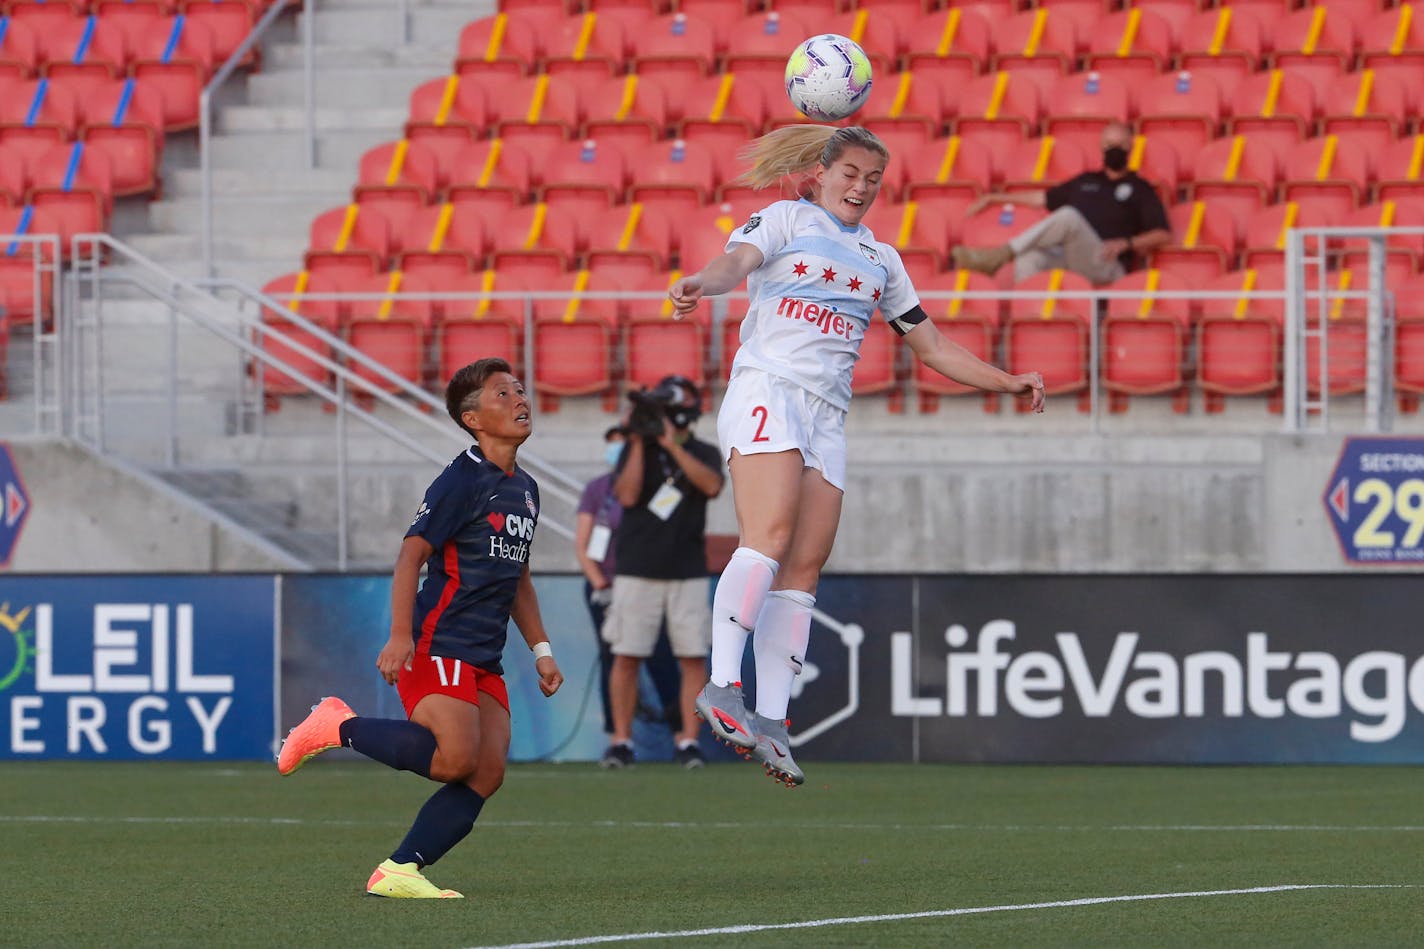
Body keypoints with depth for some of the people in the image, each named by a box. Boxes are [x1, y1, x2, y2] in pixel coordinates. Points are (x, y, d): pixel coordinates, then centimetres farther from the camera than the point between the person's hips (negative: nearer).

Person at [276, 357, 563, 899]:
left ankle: (398, 872, -7)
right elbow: (411, 554, -14)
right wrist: (401, 636, -23)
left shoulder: (524, 489, 18)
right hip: (438, 645, -8)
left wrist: (541, 650, 21)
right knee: (455, 760, -22)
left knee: (487, 773, -6)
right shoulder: (463, 480, -9)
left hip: (484, 660, 8)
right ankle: (337, 727, -3)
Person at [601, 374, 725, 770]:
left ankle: (689, 739, 1)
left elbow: (712, 485, -14)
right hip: (637, 570, 0)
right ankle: (621, 739, 4)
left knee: (693, 658, -4)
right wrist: (639, 442, -10)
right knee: (627, 657, -3)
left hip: (687, 573, 0)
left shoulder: (704, 454, 8)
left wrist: (672, 445, -15)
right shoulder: (636, 450, 6)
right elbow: (628, 495, -9)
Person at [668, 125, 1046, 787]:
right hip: (766, 388, -6)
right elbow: (737, 262, -11)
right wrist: (704, 282, -35)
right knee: (769, 537, -24)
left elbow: (931, 346, 28)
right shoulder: (786, 219, 9)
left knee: (804, 571, -4)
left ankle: (771, 721, -7)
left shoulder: (881, 259, 25)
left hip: (828, 415, 6)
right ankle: (722, 686, -29)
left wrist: (1007, 383, 18)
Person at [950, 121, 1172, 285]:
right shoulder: (1086, 181, 30)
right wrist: (993, 198, 37)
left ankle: (997, 256, -35)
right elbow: (1044, 198, 37)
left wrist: (1126, 243, -11)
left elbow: (1163, 235, 6)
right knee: (1029, 259, -30)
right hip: (1067, 258, 5)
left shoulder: (1139, 189, 15)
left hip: (1107, 267, -5)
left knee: (1068, 216, -32)